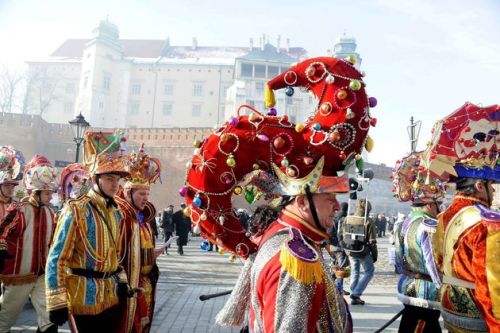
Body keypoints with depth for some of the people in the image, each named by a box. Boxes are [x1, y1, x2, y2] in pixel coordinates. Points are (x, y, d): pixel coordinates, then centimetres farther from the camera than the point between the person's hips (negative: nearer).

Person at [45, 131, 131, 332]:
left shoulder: (116, 213, 8)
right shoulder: (76, 210, -14)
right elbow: (57, 259, -15)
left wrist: (121, 280, 11)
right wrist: (57, 301, -17)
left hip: (110, 297, 7)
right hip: (83, 299, -7)